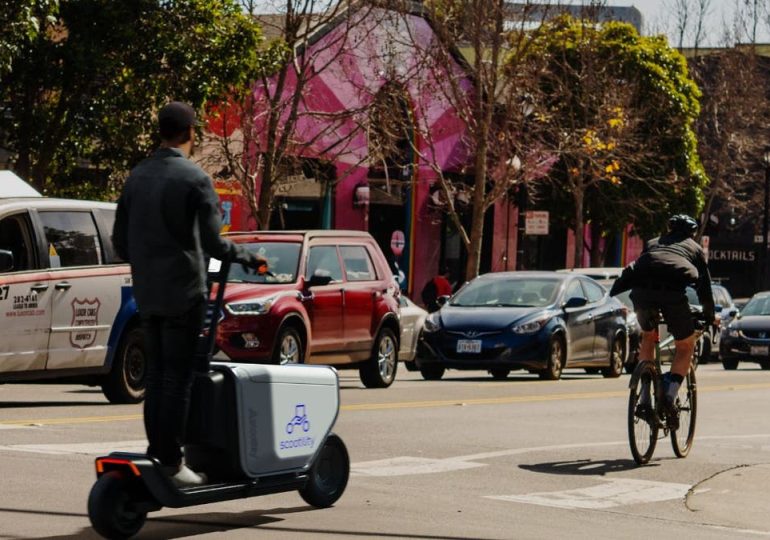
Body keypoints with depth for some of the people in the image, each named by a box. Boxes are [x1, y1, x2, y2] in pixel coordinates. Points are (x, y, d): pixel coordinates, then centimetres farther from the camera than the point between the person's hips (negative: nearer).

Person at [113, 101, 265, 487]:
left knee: (155, 373, 14)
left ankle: (155, 448, 15)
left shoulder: (137, 177, 8)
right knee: (177, 377, -3)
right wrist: (248, 258, 1)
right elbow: (212, 242, -15)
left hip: (147, 292, 6)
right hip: (183, 292, -6)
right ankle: (170, 461, -4)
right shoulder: (194, 179, -12)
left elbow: (120, 240, 13)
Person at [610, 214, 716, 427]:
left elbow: (634, 271, 36)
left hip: (642, 290, 3)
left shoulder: (653, 244, 36)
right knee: (686, 347, 16)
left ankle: (645, 398, 18)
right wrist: (709, 316, 41)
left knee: (648, 336, 28)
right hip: (673, 291, -3)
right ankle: (669, 394, -6)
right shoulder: (694, 248, 31)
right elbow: (704, 284, 30)